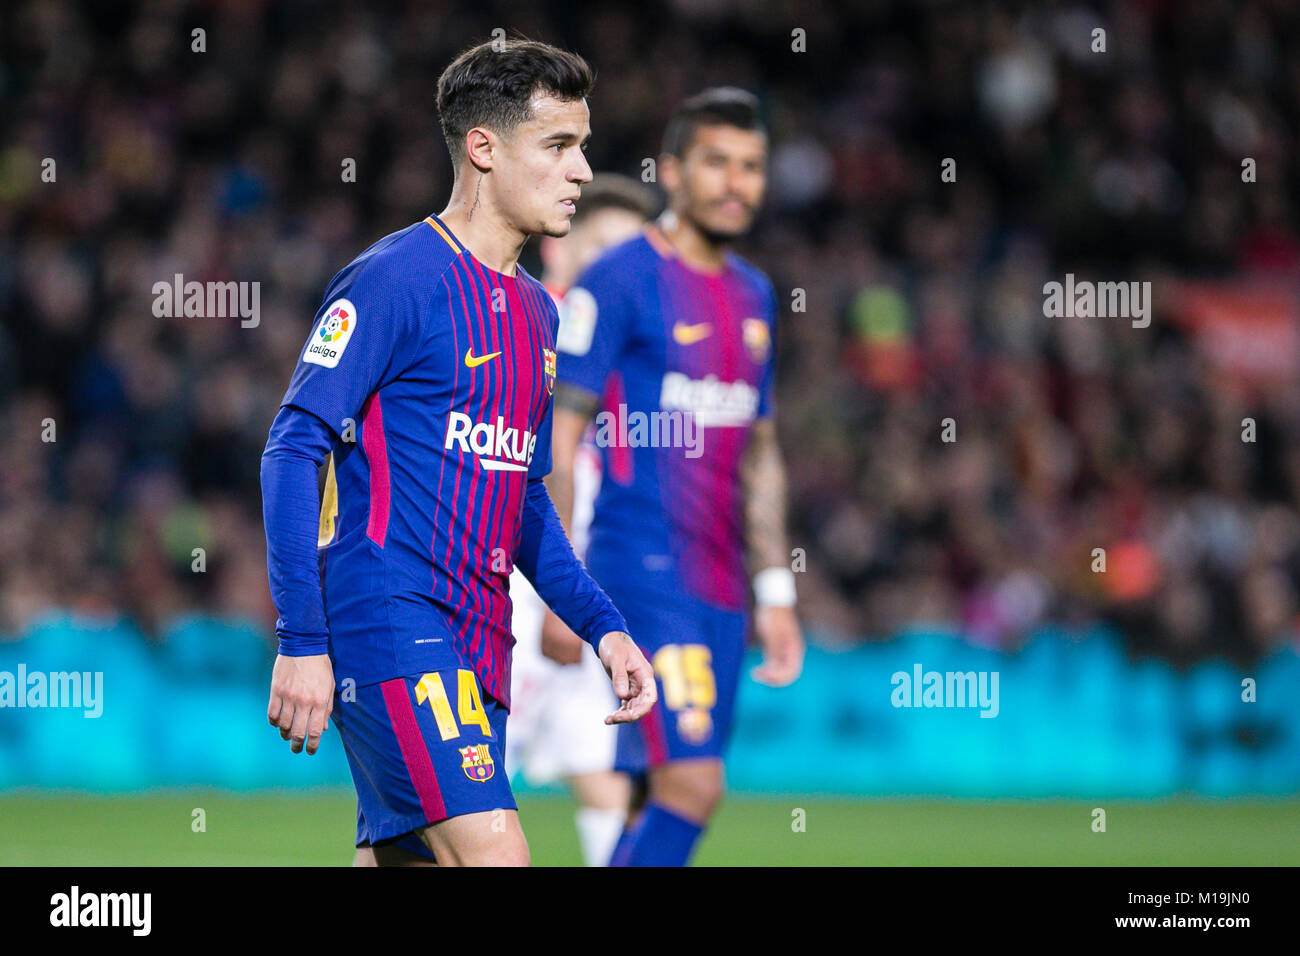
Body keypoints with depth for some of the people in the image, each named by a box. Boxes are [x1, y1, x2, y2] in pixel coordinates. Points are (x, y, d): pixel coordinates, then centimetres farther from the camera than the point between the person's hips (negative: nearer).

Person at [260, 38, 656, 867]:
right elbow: (294, 450, -12)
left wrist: (602, 625, 14)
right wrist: (301, 640, -18)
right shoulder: (396, 279, -8)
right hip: (391, 623, -9)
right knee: (494, 855, -20)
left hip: (479, 644, 9)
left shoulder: (535, 312, 18)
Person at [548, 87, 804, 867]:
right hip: (642, 567, -7)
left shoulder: (753, 296, 16)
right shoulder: (620, 281, -7)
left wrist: (776, 593, 19)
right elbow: (559, 436, -9)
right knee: (691, 784, -18)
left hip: (721, 588, 7)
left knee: (666, 798, 7)